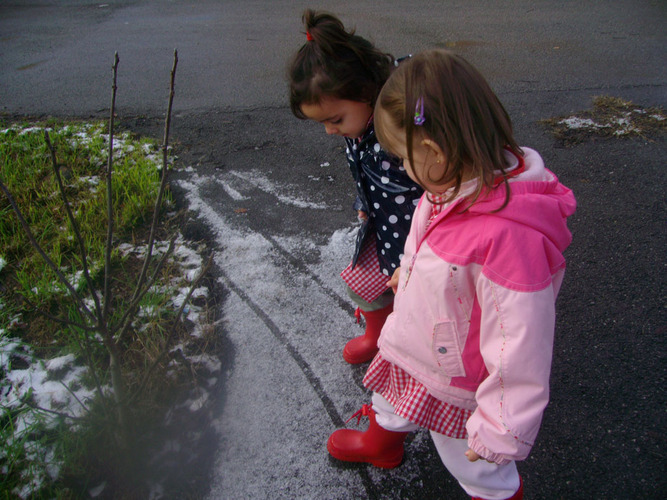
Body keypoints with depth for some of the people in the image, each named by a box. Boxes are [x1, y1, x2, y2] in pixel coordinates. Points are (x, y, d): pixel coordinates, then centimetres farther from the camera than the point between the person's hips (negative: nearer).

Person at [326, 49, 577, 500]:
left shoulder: (510, 236, -42)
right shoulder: (461, 187, -14)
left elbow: (521, 344, -34)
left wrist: (502, 431, -22)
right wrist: (409, 270, 28)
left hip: (456, 388, -8)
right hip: (409, 353, 8)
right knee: (390, 408, 35)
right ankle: (382, 442, 67)